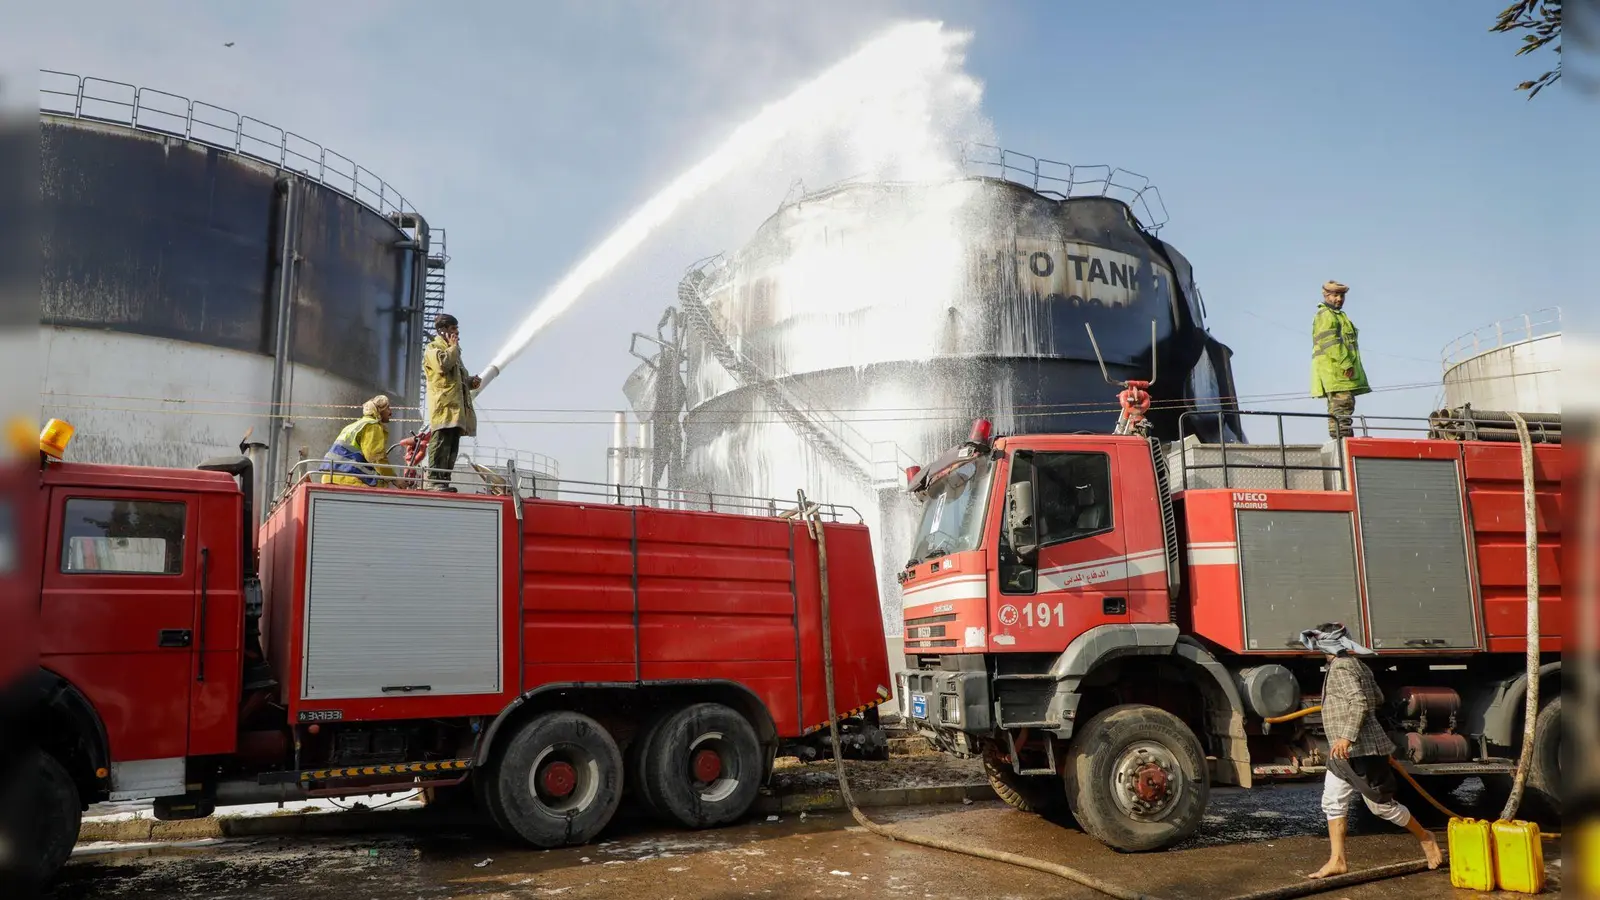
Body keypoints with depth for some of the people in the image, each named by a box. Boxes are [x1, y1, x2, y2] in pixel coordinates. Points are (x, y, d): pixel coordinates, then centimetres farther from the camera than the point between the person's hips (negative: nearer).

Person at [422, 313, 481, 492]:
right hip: (444, 405, -9)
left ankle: (443, 481, 8)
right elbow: (443, 363, -20)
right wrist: (453, 346, -4)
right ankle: (432, 480, -19)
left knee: (452, 447, 6)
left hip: (456, 407, 9)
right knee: (441, 444, -16)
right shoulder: (433, 348, 2)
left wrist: (470, 382, 16)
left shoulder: (453, 352, 31)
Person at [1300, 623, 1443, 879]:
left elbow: (1360, 702, -28)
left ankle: (1424, 837, 26)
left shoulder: (1341, 667, -17)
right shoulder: (1358, 666, 13)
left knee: (1382, 806, 4)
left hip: (1361, 751, -10)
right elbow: (1378, 698, 24)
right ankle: (1337, 861, 7)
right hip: (1344, 754, 10)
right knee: (1332, 802, 6)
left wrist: (1347, 737, -34)